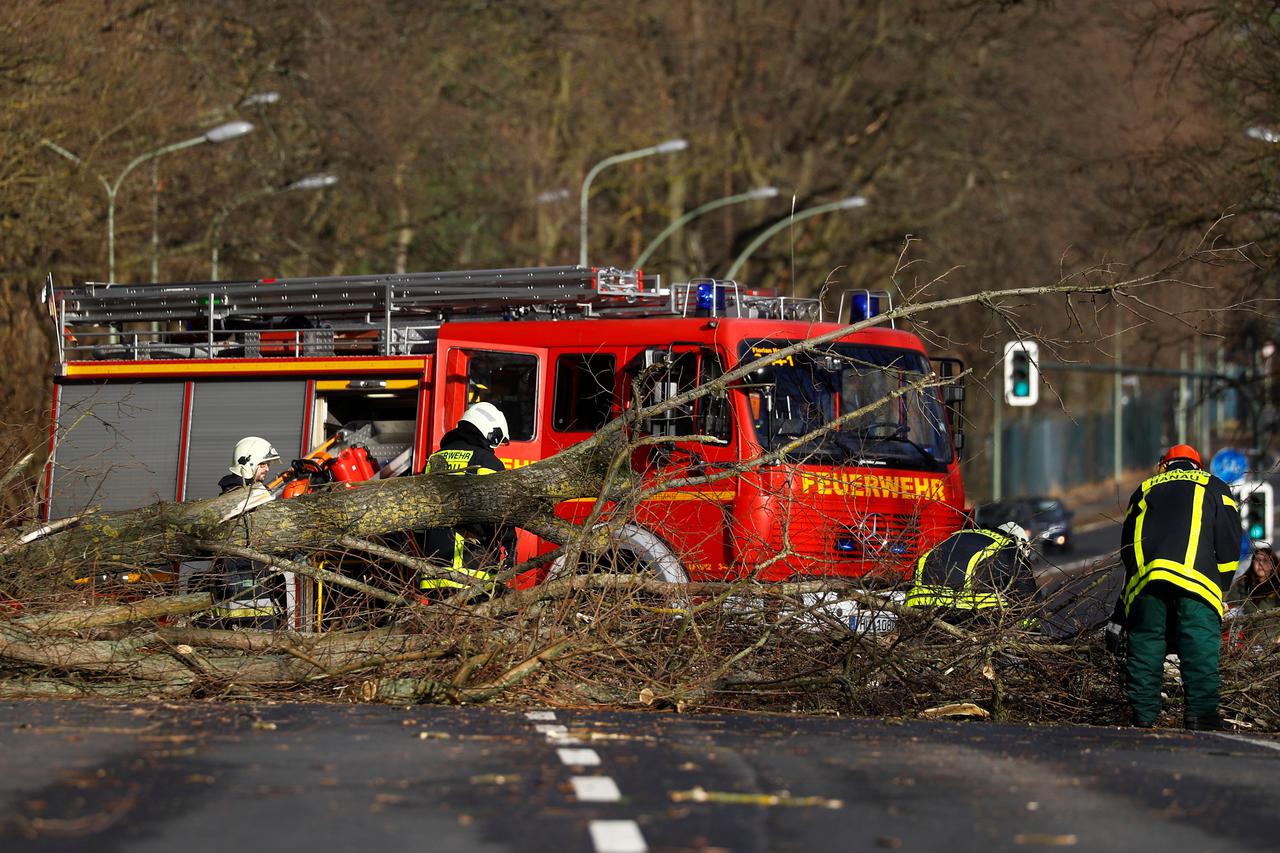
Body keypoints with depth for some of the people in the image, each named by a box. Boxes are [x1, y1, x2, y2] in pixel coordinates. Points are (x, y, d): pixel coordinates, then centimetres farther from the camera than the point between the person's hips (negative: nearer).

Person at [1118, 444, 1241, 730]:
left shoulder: (1144, 490, 31)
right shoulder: (1213, 486, 25)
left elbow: (1126, 545, 30)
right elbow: (1229, 542, 13)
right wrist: (1219, 586, 21)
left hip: (1144, 577, 3)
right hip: (1195, 577, -3)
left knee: (1144, 646, 6)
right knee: (1200, 650, -6)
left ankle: (1143, 715, 2)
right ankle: (1199, 714, -16)